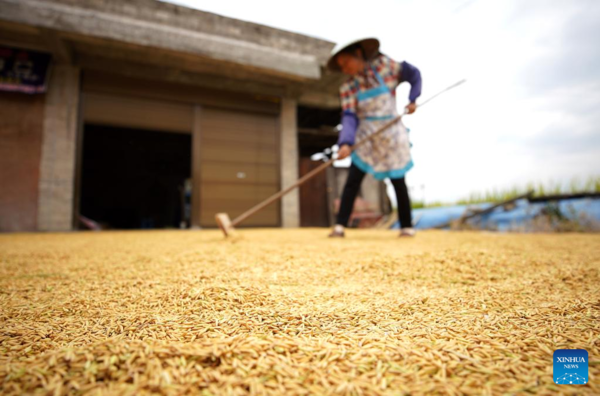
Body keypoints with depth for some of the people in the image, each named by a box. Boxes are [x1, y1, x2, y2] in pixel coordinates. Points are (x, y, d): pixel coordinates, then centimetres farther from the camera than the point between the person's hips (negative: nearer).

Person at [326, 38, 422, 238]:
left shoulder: (384, 65, -6)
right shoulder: (347, 88, -4)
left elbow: (413, 74, 7)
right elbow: (349, 117, -16)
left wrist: (412, 99, -3)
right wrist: (345, 143, -31)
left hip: (392, 134, -1)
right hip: (366, 138, 1)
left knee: (398, 182, 4)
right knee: (352, 180, -10)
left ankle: (407, 227, 19)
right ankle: (339, 226, -5)